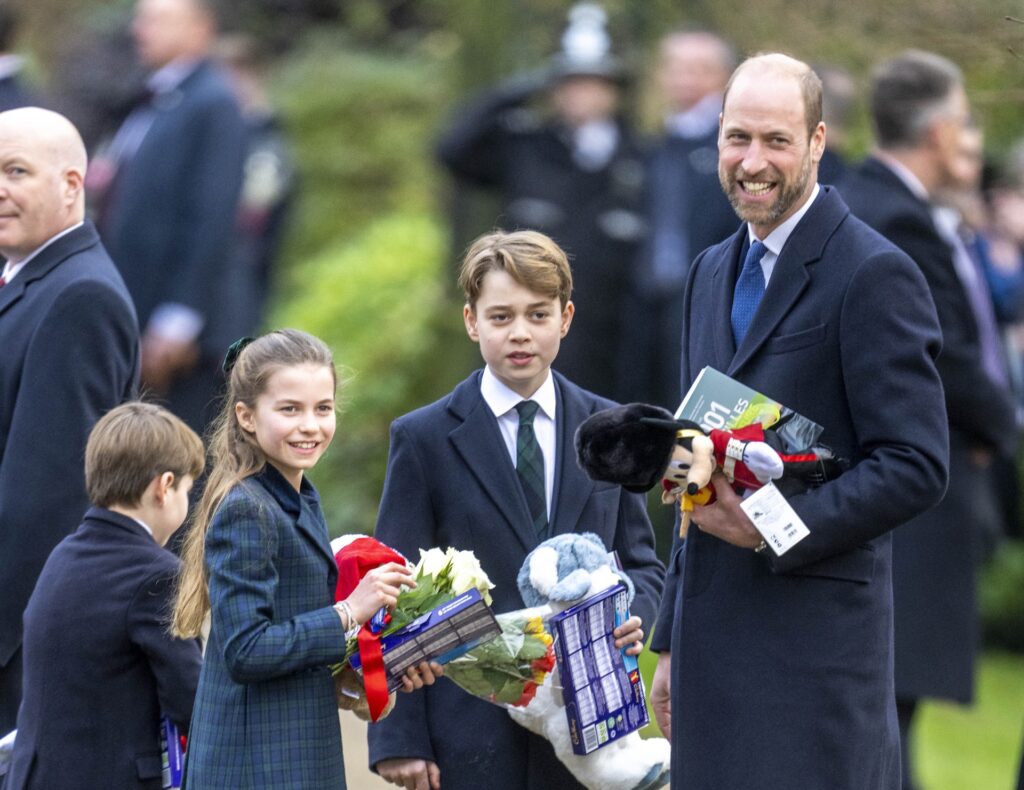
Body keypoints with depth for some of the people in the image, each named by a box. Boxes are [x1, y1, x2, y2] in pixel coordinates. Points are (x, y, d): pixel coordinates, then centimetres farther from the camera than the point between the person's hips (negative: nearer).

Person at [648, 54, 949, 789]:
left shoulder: (873, 274, -9)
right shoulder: (714, 273, 16)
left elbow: (916, 466, -13)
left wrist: (774, 528, -22)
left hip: (816, 647, -7)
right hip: (715, 645, 7)